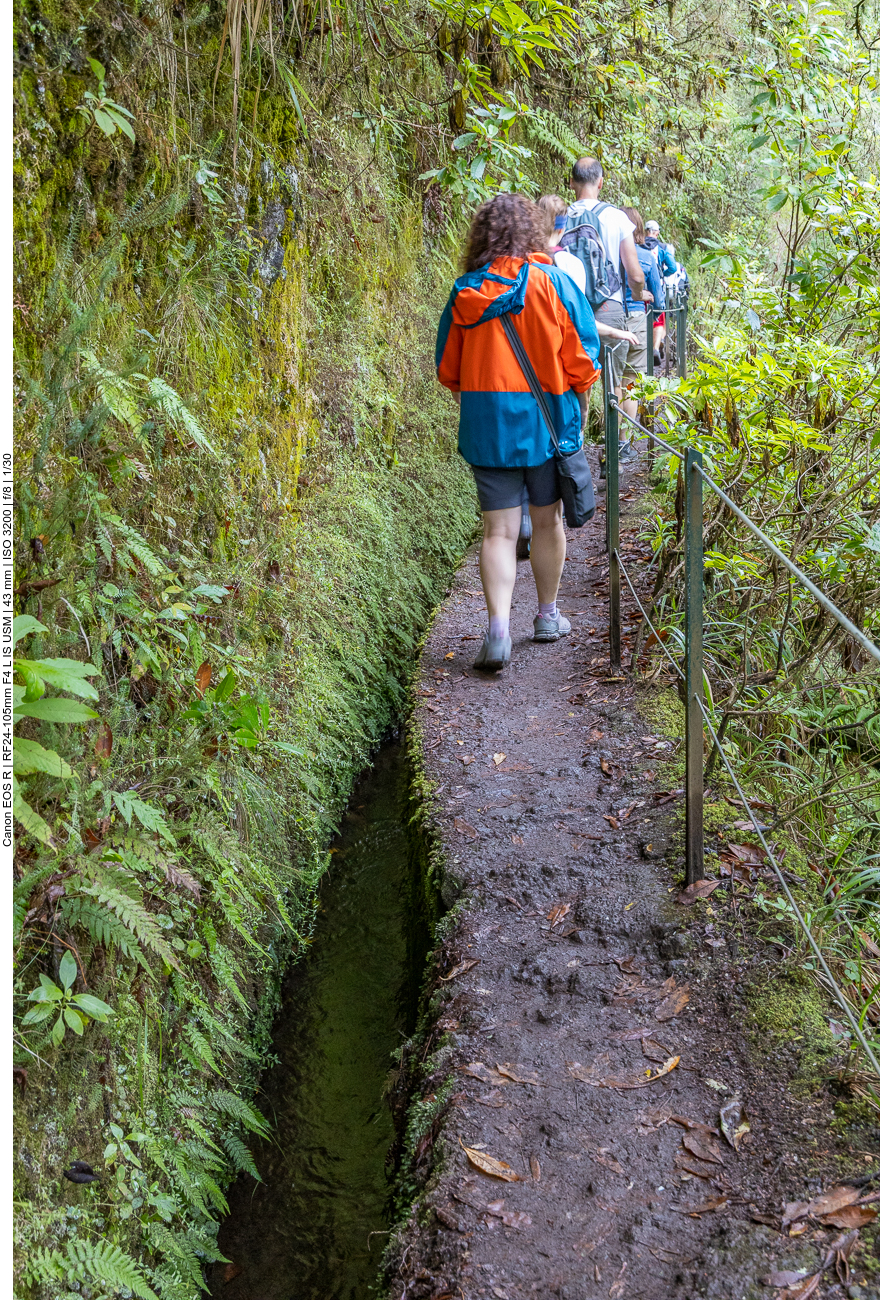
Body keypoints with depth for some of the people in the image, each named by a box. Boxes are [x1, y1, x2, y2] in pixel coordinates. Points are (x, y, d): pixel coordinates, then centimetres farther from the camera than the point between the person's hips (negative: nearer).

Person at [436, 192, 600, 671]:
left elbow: (448, 367, 8)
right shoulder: (552, 281, -5)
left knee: (498, 530, 1)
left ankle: (498, 628, -13)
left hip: (484, 421, 1)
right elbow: (581, 355, -3)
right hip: (546, 416, -1)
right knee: (547, 519, 14)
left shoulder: (466, 291, 0)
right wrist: (578, 403, 12)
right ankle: (547, 616, 27)